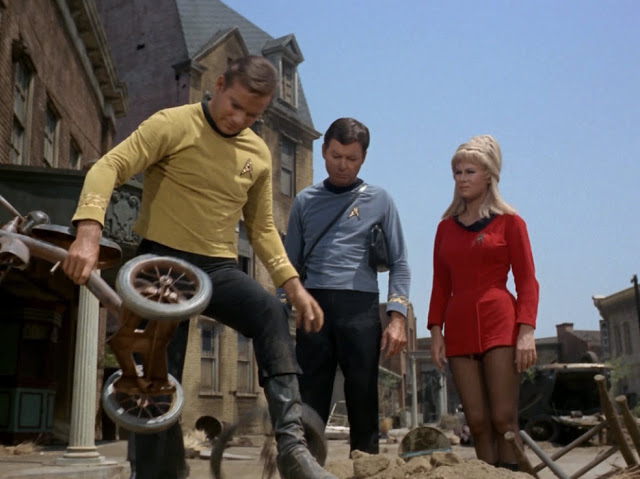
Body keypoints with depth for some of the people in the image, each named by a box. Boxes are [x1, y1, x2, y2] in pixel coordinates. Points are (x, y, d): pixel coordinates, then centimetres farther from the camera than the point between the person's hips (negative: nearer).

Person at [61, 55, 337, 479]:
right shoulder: (173, 124, -6)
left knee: (272, 313, -27)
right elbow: (110, 167, -16)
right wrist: (89, 232, -33)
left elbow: (262, 228, 16)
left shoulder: (258, 154, 9)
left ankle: (292, 444, -30)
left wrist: (293, 285, 6)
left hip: (218, 268, 3)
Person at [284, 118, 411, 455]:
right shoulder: (305, 201, 14)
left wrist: (397, 317, -6)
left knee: (363, 401, 2)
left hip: (360, 308, -1)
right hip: (314, 306, 1)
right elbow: (291, 264, 15)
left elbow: (398, 264, 6)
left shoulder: (379, 200, 10)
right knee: (310, 404, 2)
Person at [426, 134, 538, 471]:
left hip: (500, 323, -3)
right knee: (477, 421, 1)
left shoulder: (509, 222, 5)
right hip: (459, 328, 4)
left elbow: (527, 281, 0)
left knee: (504, 419, -8)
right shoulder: (446, 227, 15)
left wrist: (526, 331, -11)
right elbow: (440, 285, 15)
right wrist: (435, 331, 5)